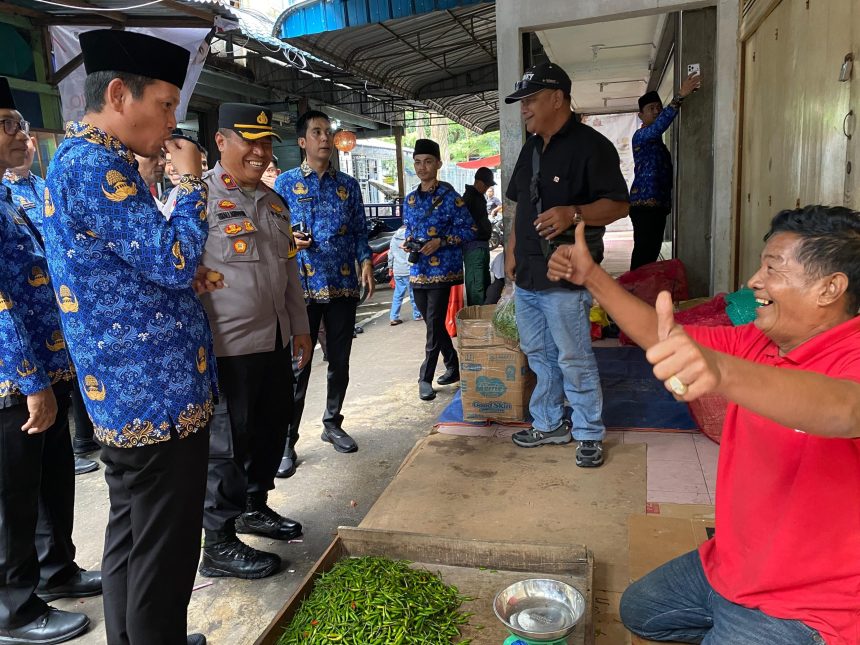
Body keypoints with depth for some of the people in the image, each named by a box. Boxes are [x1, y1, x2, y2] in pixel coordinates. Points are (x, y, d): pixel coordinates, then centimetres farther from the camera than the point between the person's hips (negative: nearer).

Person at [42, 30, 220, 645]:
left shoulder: (80, 158, 17)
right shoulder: (95, 164, -16)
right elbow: (177, 258, -22)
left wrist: (183, 275, 9)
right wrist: (190, 180, -8)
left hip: (123, 393, 11)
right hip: (158, 393, -11)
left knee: (131, 535, 21)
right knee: (166, 549, 2)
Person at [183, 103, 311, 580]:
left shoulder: (273, 200, 14)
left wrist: (299, 326, 19)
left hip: (274, 340, 8)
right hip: (227, 345, -8)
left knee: (271, 428, 19)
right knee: (227, 443, 3)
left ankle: (254, 507, 41)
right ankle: (219, 545, 20)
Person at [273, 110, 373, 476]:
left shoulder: (348, 185, 12)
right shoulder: (285, 183, 4)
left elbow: (360, 232, 12)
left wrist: (365, 261, -3)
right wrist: (291, 240, -17)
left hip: (343, 286, 3)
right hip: (303, 287, -3)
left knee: (340, 362, 12)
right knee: (297, 366, -2)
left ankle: (333, 423, 30)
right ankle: (286, 442, 7)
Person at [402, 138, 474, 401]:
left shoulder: (449, 196, -5)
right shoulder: (410, 199, 12)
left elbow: (469, 230, -6)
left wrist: (441, 242, -17)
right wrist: (408, 242, 1)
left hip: (442, 270, -6)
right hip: (418, 271, 6)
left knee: (434, 324, -8)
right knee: (433, 324, 13)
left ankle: (426, 378, 1)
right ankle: (453, 367, 28)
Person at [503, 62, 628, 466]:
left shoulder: (590, 145, -10)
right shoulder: (531, 148, 15)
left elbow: (618, 205, -14)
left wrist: (573, 213, -30)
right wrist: (511, 251, 15)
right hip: (526, 273, 9)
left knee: (574, 360, 0)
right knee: (538, 355, 17)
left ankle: (589, 434, 17)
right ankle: (548, 424, 31)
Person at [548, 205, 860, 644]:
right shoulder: (759, 343, -2)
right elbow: (659, 335, 2)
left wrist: (722, 371, -67)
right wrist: (591, 276, -4)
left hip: (801, 610, -8)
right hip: (725, 566, 8)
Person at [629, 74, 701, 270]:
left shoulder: (657, 140, 24)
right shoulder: (641, 136, -5)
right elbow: (658, 127, -28)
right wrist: (679, 97, -36)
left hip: (657, 204, 10)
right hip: (644, 203, -10)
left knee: (651, 251, 9)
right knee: (644, 252, -16)